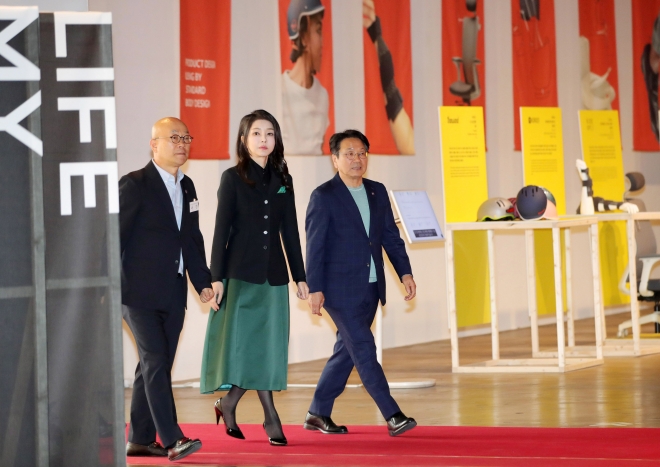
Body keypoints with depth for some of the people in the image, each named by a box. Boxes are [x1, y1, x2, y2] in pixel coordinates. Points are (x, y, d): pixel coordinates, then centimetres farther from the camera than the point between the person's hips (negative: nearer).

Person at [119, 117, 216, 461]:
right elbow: (114, 237, -10)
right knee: (155, 362, -12)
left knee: (157, 366, 10)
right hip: (139, 291, -7)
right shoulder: (134, 185, -8)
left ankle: (140, 440, 17)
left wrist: (203, 283, 11)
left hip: (172, 294, 7)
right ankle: (172, 440, -17)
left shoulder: (186, 187, 14)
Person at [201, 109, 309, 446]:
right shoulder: (233, 178, -1)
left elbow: (290, 232, 12)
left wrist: (300, 276, 9)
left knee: (268, 343, 2)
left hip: (273, 273, 4)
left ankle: (228, 403, 17)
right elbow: (221, 229, -5)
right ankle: (271, 418, -2)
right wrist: (216, 277, -11)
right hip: (240, 272, -4)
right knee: (246, 341, -7)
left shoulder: (282, 180, 10)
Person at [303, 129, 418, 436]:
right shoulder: (324, 197, -7)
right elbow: (314, 246, -9)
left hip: (370, 288, 7)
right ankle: (393, 416, -11)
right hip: (340, 289, -7)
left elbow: (391, 236, 13)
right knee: (364, 350, -10)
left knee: (347, 351, 11)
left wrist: (405, 273, 4)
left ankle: (318, 414, 21)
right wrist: (315, 289, -14)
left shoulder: (377, 192, 10)